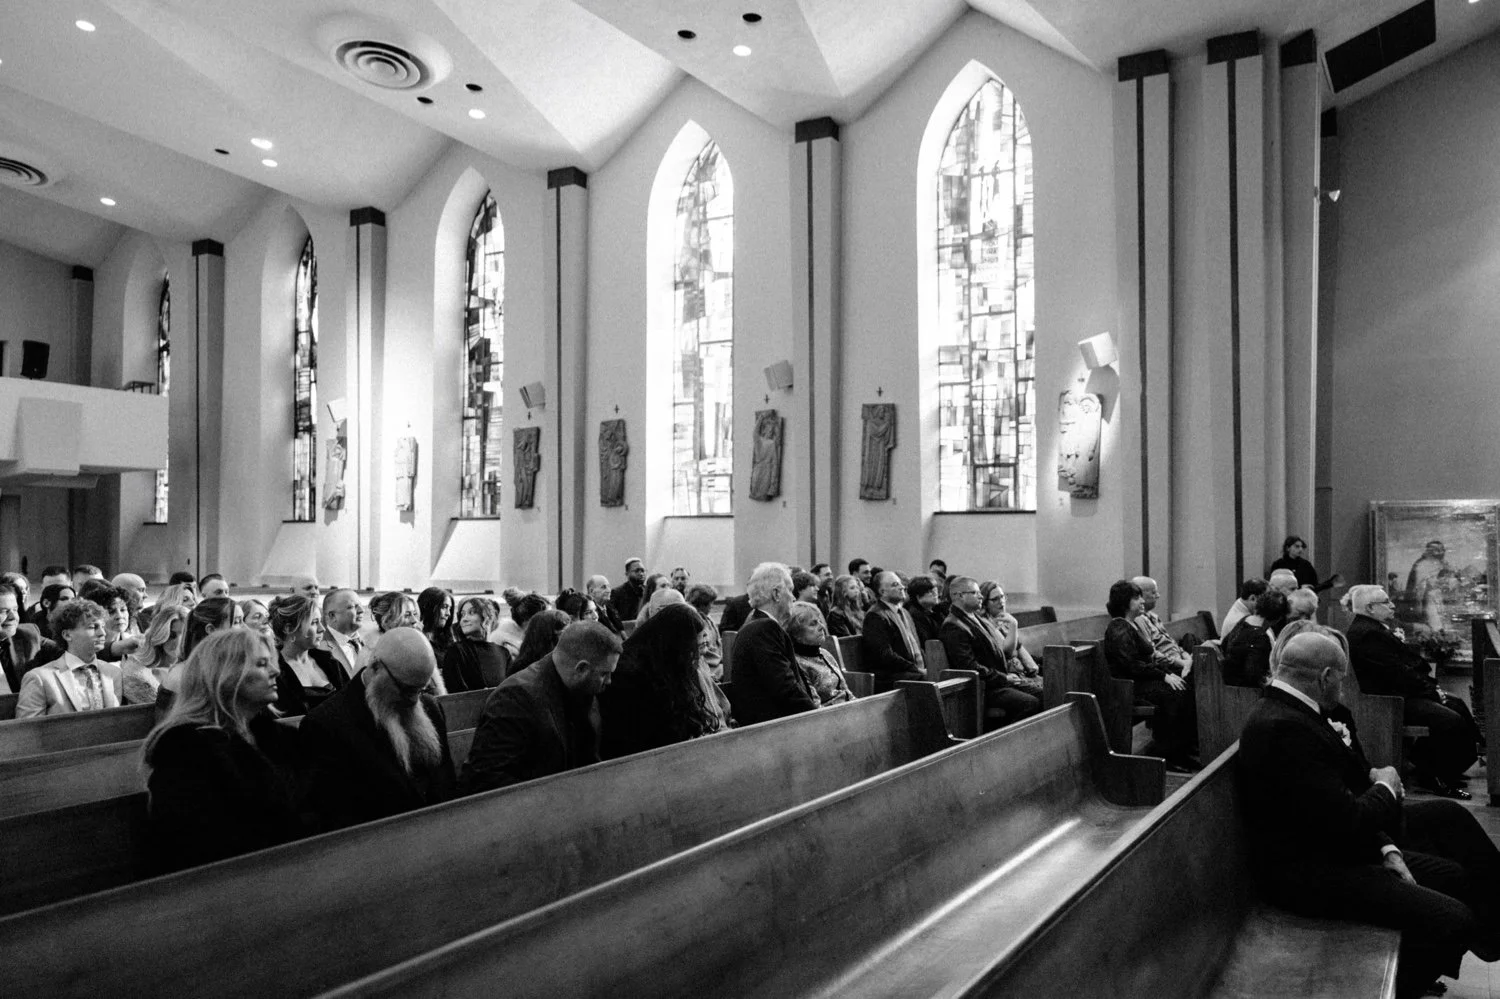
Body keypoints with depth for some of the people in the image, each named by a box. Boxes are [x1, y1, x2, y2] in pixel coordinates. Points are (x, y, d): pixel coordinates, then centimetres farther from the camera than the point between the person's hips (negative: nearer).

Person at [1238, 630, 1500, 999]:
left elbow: (1346, 803, 11)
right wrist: (1386, 786, -7)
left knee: (1454, 875, 11)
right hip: (1309, 871, -10)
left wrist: (1386, 850, 0)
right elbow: (1347, 822, -26)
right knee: (1452, 920, -14)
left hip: (1332, 842, 11)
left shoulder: (1286, 711, 5)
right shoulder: (1284, 729, -28)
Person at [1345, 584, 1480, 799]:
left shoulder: (1375, 629, 14)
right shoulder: (1367, 635, -21)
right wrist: (1432, 691, -11)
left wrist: (1432, 685, 4)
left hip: (1400, 693, 11)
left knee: (1457, 705, 13)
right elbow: (1399, 672, -21)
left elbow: (1410, 661, 17)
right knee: (1452, 721, -19)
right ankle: (1433, 778, -3)